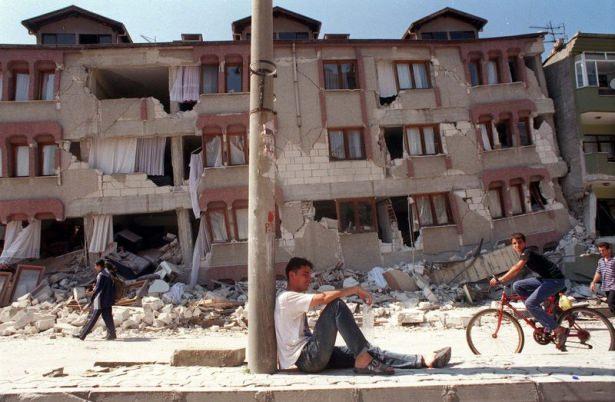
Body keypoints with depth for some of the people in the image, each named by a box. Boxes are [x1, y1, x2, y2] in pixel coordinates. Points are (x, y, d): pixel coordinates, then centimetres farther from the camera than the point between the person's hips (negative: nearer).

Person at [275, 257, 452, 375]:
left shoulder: (294, 300, 22)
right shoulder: (286, 298, -10)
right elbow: (324, 298, -22)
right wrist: (355, 290, -16)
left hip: (312, 357, 9)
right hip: (306, 357, -9)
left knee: (370, 352, -1)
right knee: (336, 305, -22)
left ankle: (424, 361, -4)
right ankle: (363, 361, -22)